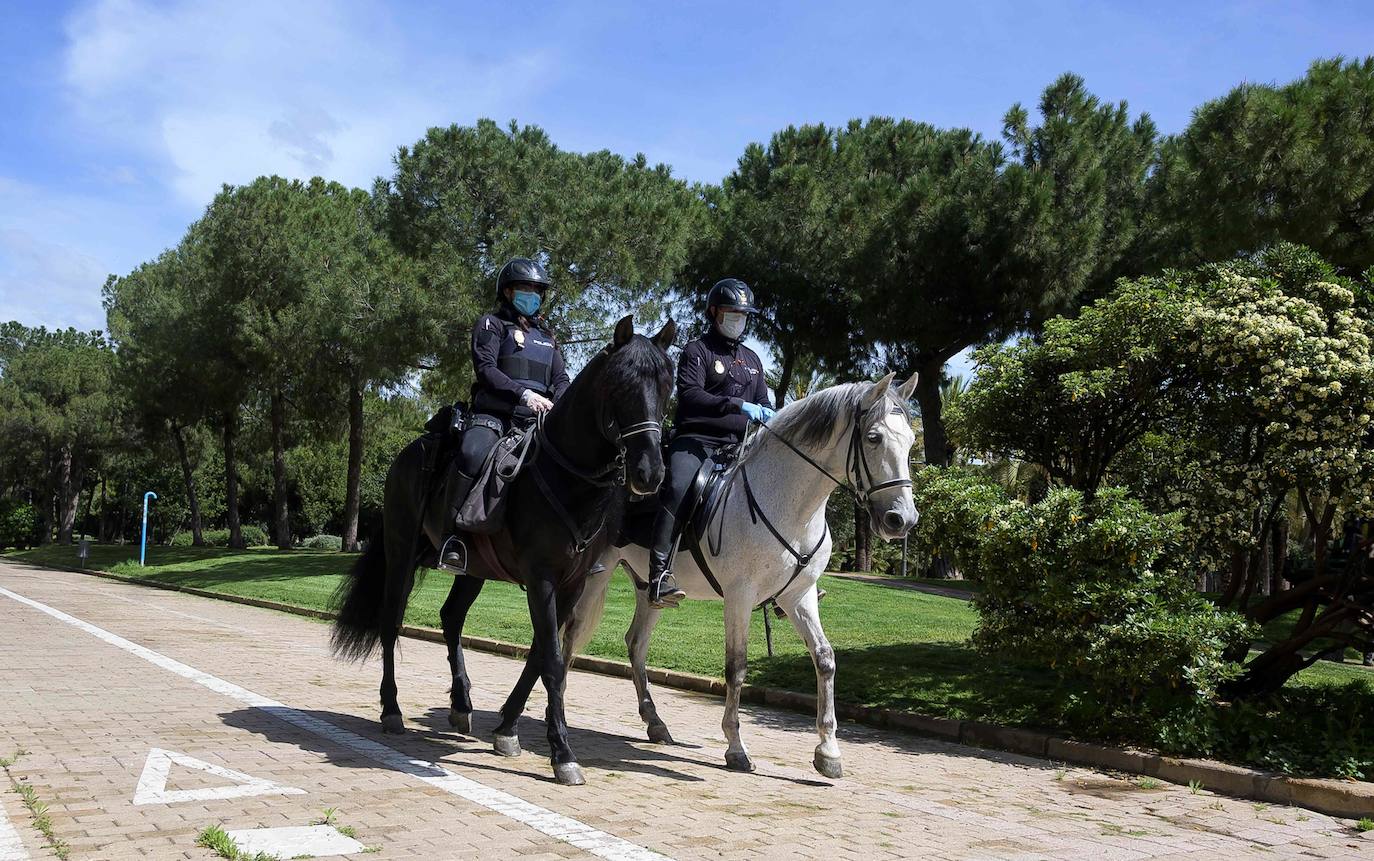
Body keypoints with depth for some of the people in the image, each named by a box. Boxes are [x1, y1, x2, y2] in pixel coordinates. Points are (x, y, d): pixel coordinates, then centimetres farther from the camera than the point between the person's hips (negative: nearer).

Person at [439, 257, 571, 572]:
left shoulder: (547, 336, 26)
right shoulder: (492, 325, 9)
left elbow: (561, 379, 17)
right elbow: (486, 369, -7)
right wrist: (523, 393, -22)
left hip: (536, 419, 6)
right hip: (493, 413, -5)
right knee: (472, 454, -36)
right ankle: (453, 536, -29)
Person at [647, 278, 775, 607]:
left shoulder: (751, 359, 23)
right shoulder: (697, 351, 2)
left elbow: (763, 403, 25)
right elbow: (690, 396, -14)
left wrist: (769, 417, 0)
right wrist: (736, 405, -26)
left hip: (735, 445, 7)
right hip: (695, 441, -7)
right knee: (677, 488, -33)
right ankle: (660, 575, -38)